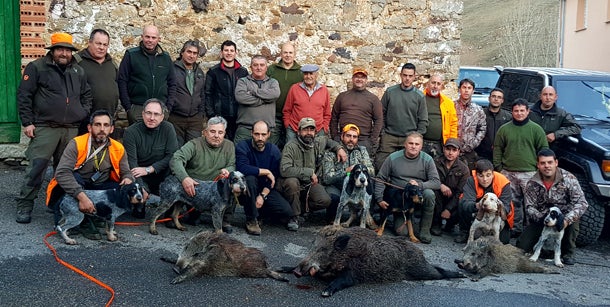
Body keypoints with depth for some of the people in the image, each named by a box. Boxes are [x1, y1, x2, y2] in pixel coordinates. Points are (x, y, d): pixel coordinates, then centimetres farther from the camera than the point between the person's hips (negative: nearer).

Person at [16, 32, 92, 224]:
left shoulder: (78, 71, 14)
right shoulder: (37, 68, 0)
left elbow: (86, 95, 25)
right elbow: (24, 96, -2)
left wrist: (84, 113, 9)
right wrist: (27, 123, -7)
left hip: (71, 129, 5)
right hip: (45, 128, -5)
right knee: (37, 167, -10)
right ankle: (24, 206, -2)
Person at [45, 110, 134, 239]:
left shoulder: (118, 149, -4)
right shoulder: (76, 144, -19)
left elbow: (126, 172, 6)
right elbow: (62, 173, -30)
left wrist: (128, 179, -21)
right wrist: (81, 196, -42)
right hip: (71, 190, -3)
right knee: (74, 177, -35)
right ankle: (85, 223, -22)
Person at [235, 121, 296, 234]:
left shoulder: (274, 150, -2)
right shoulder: (242, 147, -13)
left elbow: (274, 177, -5)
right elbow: (242, 168, -32)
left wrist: (263, 195, -19)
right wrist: (266, 172, -24)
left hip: (266, 189, 3)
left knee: (287, 211, -18)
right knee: (250, 179, -37)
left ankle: (261, 211, 16)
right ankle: (251, 220, -21)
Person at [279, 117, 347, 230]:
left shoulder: (319, 142, -2)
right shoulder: (291, 147, -21)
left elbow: (327, 140, 25)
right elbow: (284, 170, -34)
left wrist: (339, 148, 5)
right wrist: (309, 172, -30)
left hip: (311, 184, 5)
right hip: (295, 183, -5)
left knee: (325, 201, -20)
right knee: (291, 182, -39)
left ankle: (302, 207, 10)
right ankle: (294, 216, -17)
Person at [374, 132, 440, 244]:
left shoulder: (427, 160, -4)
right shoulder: (393, 158, -4)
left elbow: (437, 182, -9)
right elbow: (380, 178, 3)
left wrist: (420, 185, -26)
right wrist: (379, 199, -5)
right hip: (397, 198, -1)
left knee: (429, 194, -34)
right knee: (402, 232, -18)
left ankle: (425, 230, -15)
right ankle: (399, 217, 21)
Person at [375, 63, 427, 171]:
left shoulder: (419, 96, 3)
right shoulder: (390, 92, 4)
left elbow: (423, 120, 5)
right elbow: (382, 114, 8)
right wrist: (382, 132, 1)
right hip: (389, 137, 0)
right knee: (380, 164, -4)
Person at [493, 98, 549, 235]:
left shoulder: (536, 129, 4)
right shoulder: (504, 129, 8)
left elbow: (544, 150, 4)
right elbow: (497, 149, 10)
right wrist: (499, 168, 4)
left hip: (529, 173, -2)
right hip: (508, 173, 2)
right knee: (513, 202, 7)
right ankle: (515, 228, 17)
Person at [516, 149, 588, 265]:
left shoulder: (568, 178, -14)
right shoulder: (532, 184, -7)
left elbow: (581, 203, -20)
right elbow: (529, 207, -9)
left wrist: (567, 220, -37)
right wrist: (542, 219, -30)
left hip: (563, 217, -1)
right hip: (540, 220, 1)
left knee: (573, 219, -36)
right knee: (522, 247, -16)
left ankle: (568, 253, -11)